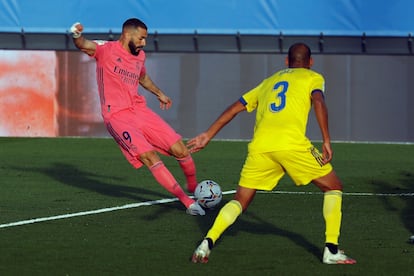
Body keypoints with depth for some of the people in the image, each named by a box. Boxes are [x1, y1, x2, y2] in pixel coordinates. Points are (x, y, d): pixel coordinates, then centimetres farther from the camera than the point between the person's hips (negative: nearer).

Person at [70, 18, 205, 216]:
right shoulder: (107, 50, -7)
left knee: (180, 150, -1)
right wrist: (77, 36, -49)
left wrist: (159, 93, 50)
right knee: (150, 157, -20)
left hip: (139, 110, 7)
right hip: (117, 116, -7)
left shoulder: (140, 56, 14)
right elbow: (83, 45, -26)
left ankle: (194, 188, 27)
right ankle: (187, 202, -15)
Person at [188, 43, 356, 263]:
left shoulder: (269, 82, 32)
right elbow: (318, 102, -2)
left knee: (240, 202, 16)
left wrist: (208, 135, 32)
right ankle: (331, 250, 3)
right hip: (293, 144, -4)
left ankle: (207, 243, -6)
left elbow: (234, 108, 28)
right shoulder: (312, 77, 19)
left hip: (259, 146, 4)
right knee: (333, 187, 14)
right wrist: (326, 141, -6)